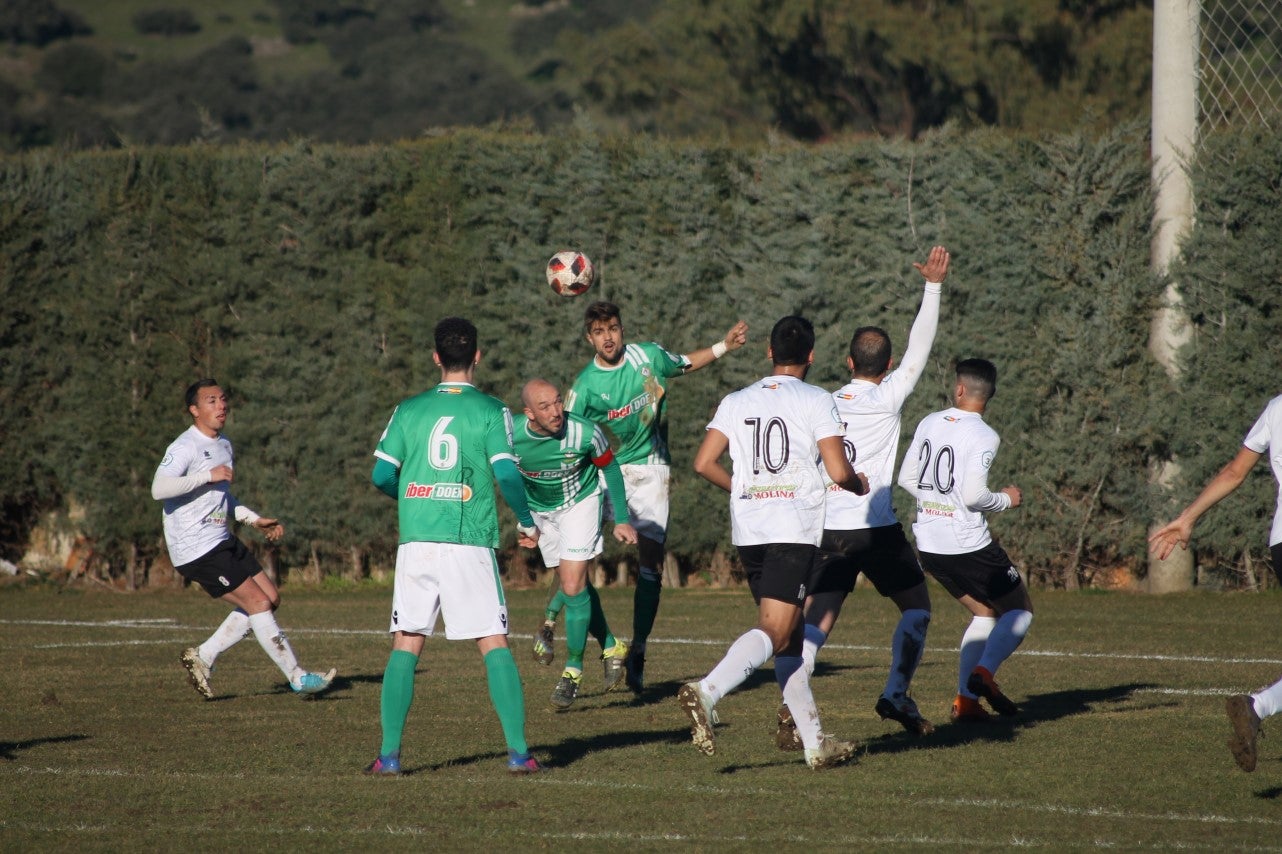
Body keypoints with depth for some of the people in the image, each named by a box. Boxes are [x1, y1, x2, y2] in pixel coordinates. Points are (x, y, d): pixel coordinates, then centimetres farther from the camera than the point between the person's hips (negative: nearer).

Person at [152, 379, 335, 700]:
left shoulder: (224, 444, 15)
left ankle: (202, 656, 13)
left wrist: (255, 520, 19)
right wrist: (209, 475, -28)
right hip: (197, 550, -10)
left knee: (270, 598, 7)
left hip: (221, 541, 10)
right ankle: (297, 678, -3)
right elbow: (159, 489, -30)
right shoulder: (185, 447, -15)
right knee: (258, 603, -12)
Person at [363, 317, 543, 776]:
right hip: (470, 544, -2)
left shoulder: (408, 410, 7)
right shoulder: (491, 411, -1)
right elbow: (506, 474, -9)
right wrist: (527, 523, 7)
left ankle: (389, 753, 1)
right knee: (494, 646, 2)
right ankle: (518, 750, -3)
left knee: (405, 647, 7)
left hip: (416, 543, 2)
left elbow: (382, 475, 4)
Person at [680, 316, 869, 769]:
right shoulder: (816, 401, -2)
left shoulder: (736, 402, 10)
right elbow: (838, 472, -9)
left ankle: (815, 742, 14)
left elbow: (704, 463, 4)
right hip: (794, 531, -6)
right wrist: (861, 485, 14)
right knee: (773, 631, -11)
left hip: (747, 528, 6)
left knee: (789, 635, 13)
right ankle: (706, 692, -34)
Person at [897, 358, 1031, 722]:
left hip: (929, 543, 6)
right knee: (1020, 610, 9)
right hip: (969, 543, -6)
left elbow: (907, 479, 10)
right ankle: (984, 671, -15)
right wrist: (1006, 499, -2)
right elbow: (973, 496, -20)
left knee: (985, 613, 20)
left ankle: (966, 699, 9)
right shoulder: (983, 436, -14)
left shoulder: (929, 423, 5)